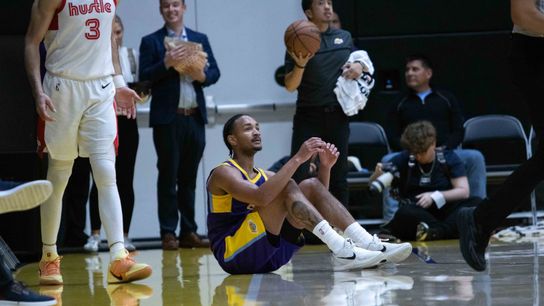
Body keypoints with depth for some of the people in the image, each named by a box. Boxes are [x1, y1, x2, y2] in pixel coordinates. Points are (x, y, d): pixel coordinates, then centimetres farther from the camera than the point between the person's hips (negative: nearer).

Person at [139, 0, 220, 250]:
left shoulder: (200, 39, 14)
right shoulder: (151, 42, 3)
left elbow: (214, 72, 10)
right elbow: (144, 77, -6)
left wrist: (202, 75, -11)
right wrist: (166, 64, -19)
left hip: (195, 117, 4)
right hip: (167, 119, -4)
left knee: (189, 178, 8)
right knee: (168, 176, -2)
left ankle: (188, 232, 12)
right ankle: (168, 233, -1)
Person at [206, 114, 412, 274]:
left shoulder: (264, 176, 20)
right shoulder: (224, 173, -6)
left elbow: (315, 200, 14)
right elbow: (261, 197, -27)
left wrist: (325, 167, -2)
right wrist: (297, 159, -28)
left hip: (268, 253, 7)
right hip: (234, 255, -7)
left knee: (311, 187, -3)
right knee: (286, 187, -22)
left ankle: (368, 244, -18)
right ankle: (341, 251, -35)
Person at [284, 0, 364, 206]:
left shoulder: (345, 37, 9)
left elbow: (357, 59, 25)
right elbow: (290, 86, -6)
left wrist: (359, 65, 1)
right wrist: (300, 65, -25)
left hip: (338, 116, 4)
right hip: (309, 117, -4)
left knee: (339, 176, 8)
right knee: (299, 177, -9)